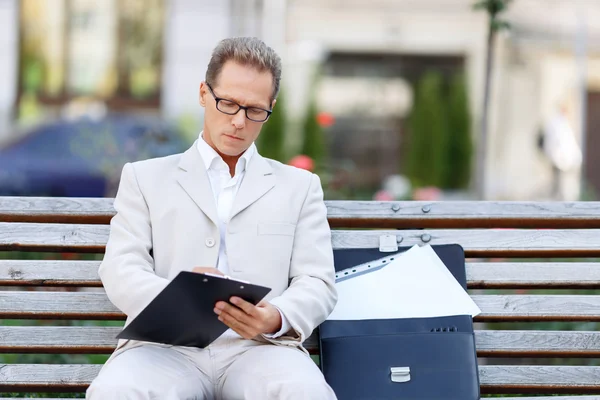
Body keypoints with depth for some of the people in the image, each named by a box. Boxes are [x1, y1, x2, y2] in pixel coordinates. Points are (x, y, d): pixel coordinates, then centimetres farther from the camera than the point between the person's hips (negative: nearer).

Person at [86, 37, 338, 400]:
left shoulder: (299, 186, 23)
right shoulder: (145, 178, 21)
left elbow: (317, 284, 12)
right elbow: (121, 272, 8)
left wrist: (277, 318, -13)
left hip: (259, 348, 1)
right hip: (166, 345, 0)